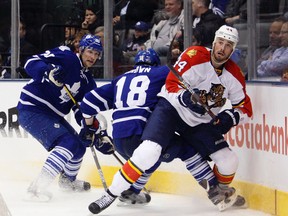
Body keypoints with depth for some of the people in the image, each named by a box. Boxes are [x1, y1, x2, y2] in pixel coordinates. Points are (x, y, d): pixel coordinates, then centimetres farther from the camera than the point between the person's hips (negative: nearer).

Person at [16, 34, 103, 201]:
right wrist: (48, 72, -40)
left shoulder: (87, 82, 11)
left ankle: (68, 180, 47)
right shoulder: (65, 57, -12)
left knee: (79, 147, 17)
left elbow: (82, 112, 8)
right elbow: (31, 63, -20)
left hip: (52, 115, 9)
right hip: (32, 110, -9)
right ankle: (37, 188, -28)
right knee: (68, 143, -23)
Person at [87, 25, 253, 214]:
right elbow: (171, 85, -18)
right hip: (171, 108, -5)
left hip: (201, 123, 5)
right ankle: (112, 193, -16)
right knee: (149, 151, -27)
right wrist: (187, 99, -36)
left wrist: (230, 117, -16)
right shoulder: (196, 55, -17)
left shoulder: (234, 74, -3)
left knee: (229, 162, -8)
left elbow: (245, 108, 4)